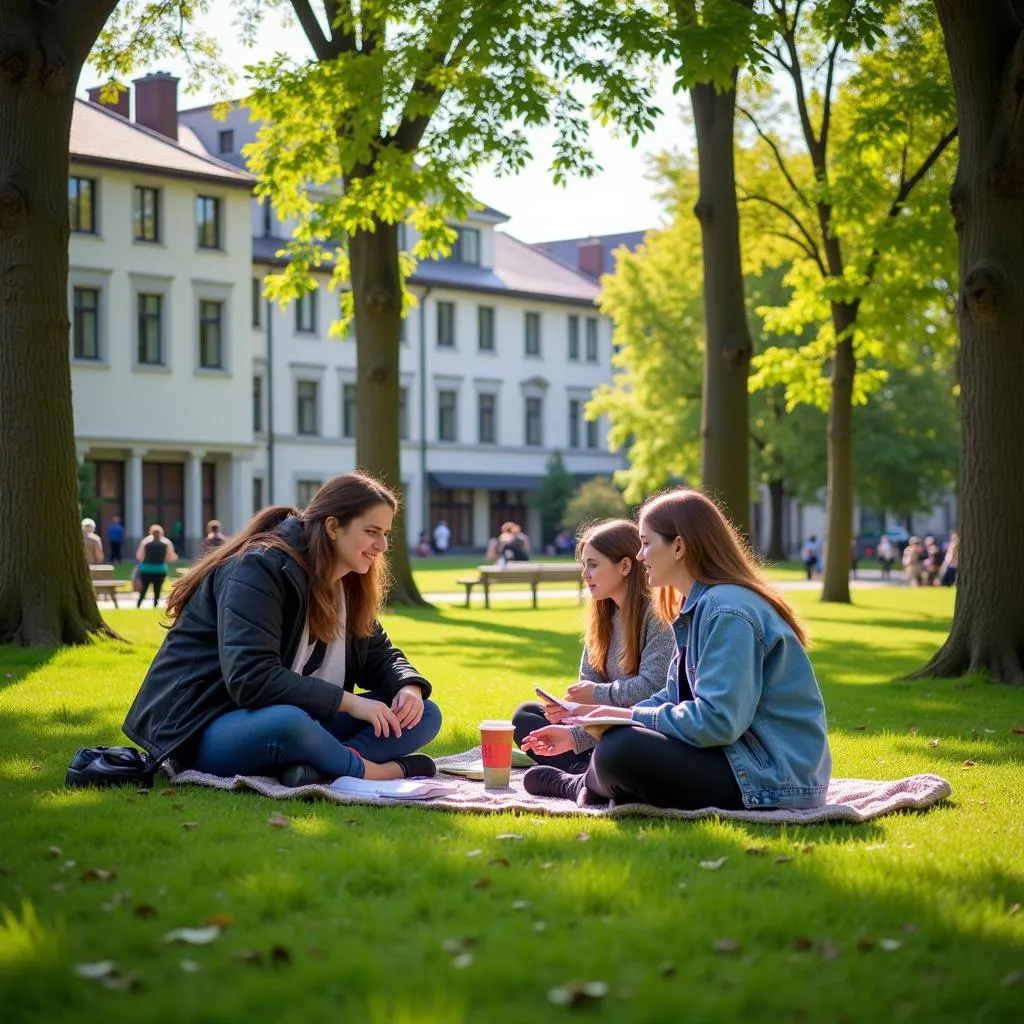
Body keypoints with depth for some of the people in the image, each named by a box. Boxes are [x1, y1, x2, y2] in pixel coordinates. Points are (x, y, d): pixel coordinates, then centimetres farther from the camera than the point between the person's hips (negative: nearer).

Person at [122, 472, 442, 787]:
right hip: (208, 729, -9)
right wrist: (348, 702, -28)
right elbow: (250, 679, -30)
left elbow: (380, 655, 15)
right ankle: (366, 770, -18)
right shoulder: (259, 569, -19)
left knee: (425, 715, -5)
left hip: (293, 720, 9)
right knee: (286, 723, -44)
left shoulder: (349, 583, 8)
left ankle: (319, 766, -28)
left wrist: (409, 687, -10)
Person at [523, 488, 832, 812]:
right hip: (741, 759, 11)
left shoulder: (727, 611, -18)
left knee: (618, 750, -19)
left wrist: (632, 717, -13)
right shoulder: (698, 608, 15)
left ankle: (586, 786, 11)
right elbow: (676, 699, 19)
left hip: (775, 779, -11)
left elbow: (718, 720, -25)